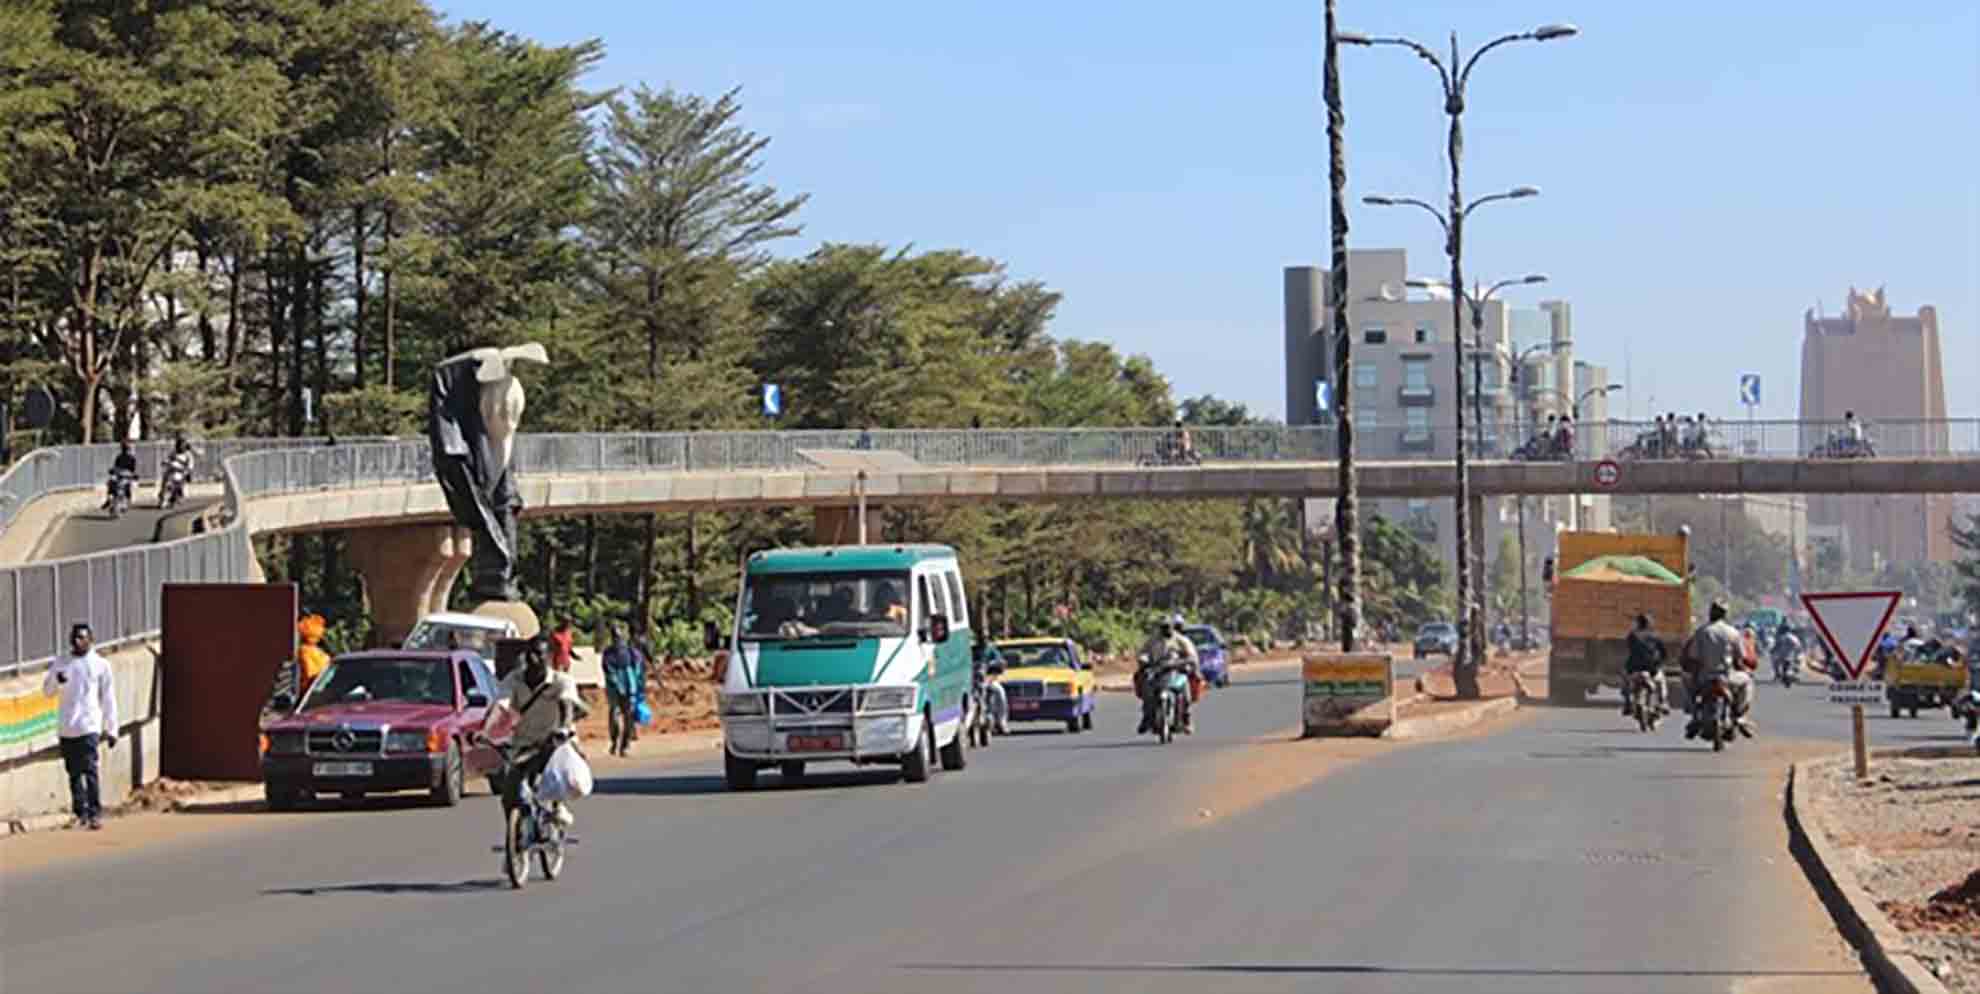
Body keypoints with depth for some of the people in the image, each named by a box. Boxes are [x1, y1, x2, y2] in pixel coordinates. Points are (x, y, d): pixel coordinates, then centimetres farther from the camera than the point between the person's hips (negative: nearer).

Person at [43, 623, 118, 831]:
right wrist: (56, 680, -13)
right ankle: (80, 813, 15)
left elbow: (108, 699, 6)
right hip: (65, 728, 4)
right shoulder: (61, 663, 12)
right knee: (73, 773, 8)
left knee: (90, 770, -13)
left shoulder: (100, 665, 4)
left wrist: (111, 729, 3)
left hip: (89, 727, -4)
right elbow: (47, 691, 10)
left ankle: (95, 814, -14)